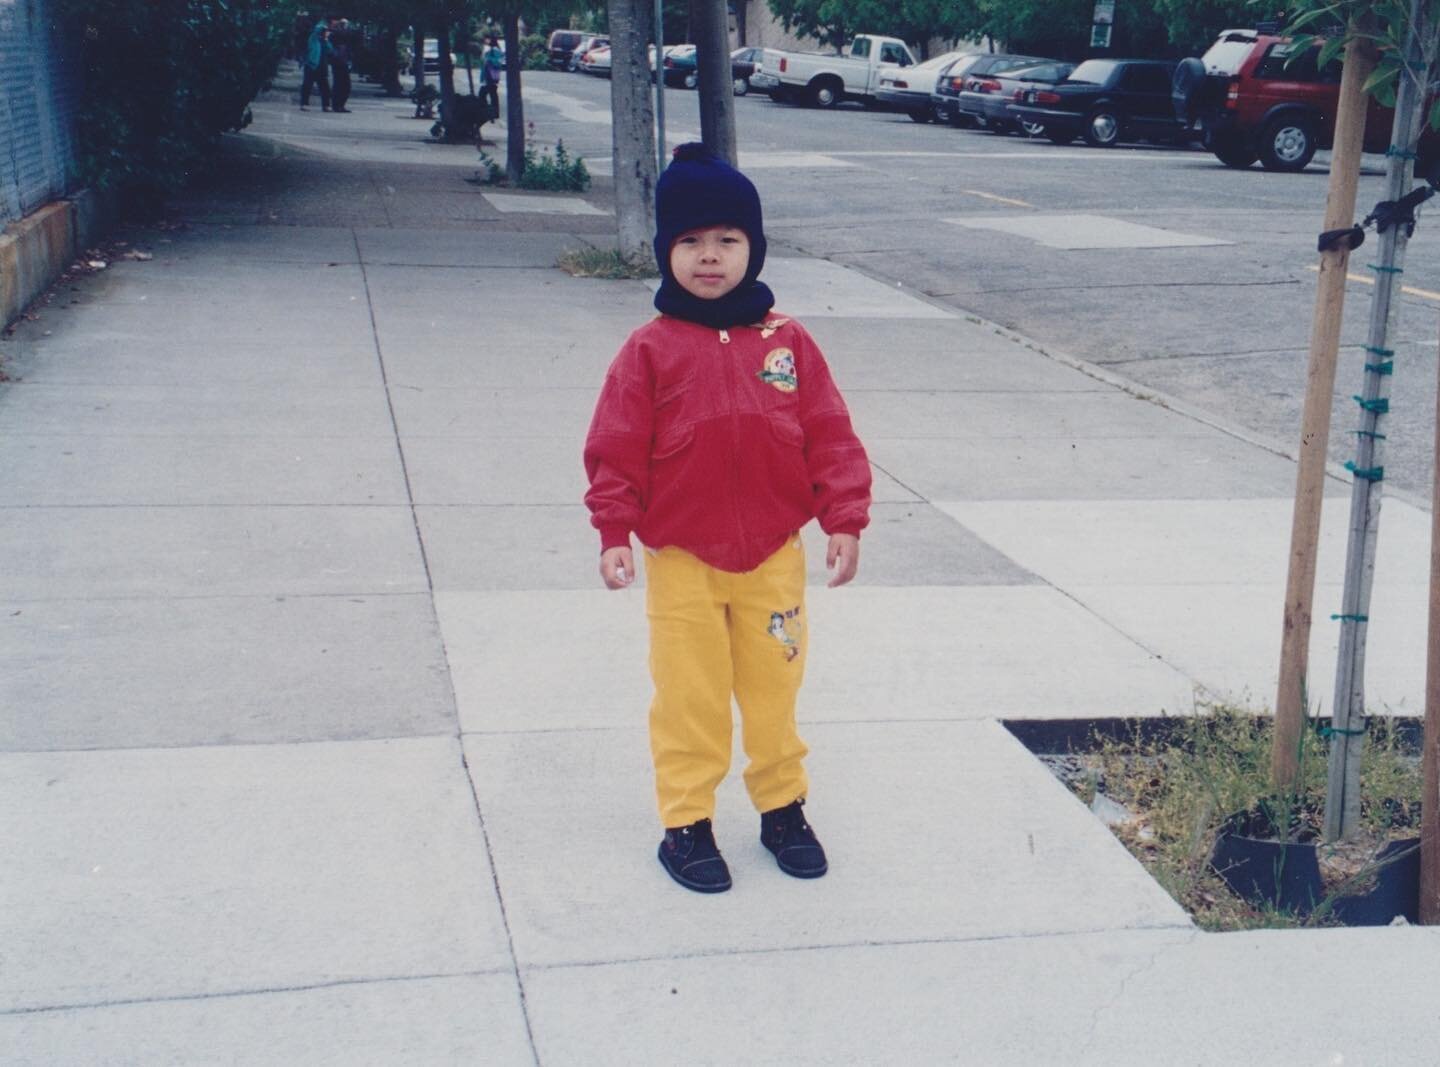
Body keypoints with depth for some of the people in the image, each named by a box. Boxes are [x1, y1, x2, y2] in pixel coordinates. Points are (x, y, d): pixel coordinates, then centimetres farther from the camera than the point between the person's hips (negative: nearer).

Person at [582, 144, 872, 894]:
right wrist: (615, 532, -10)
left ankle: (782, 807, 32)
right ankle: (686, 823, 21)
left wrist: (844, 521, -4)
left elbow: (830, 436, 1)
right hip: (681, 559, -2)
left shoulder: (787, 343, -1)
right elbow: (617, 447, -5)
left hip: (774, 557, 2)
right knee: (689, 698, 7)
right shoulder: (652, 349, -6)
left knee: (774, 691, 14)